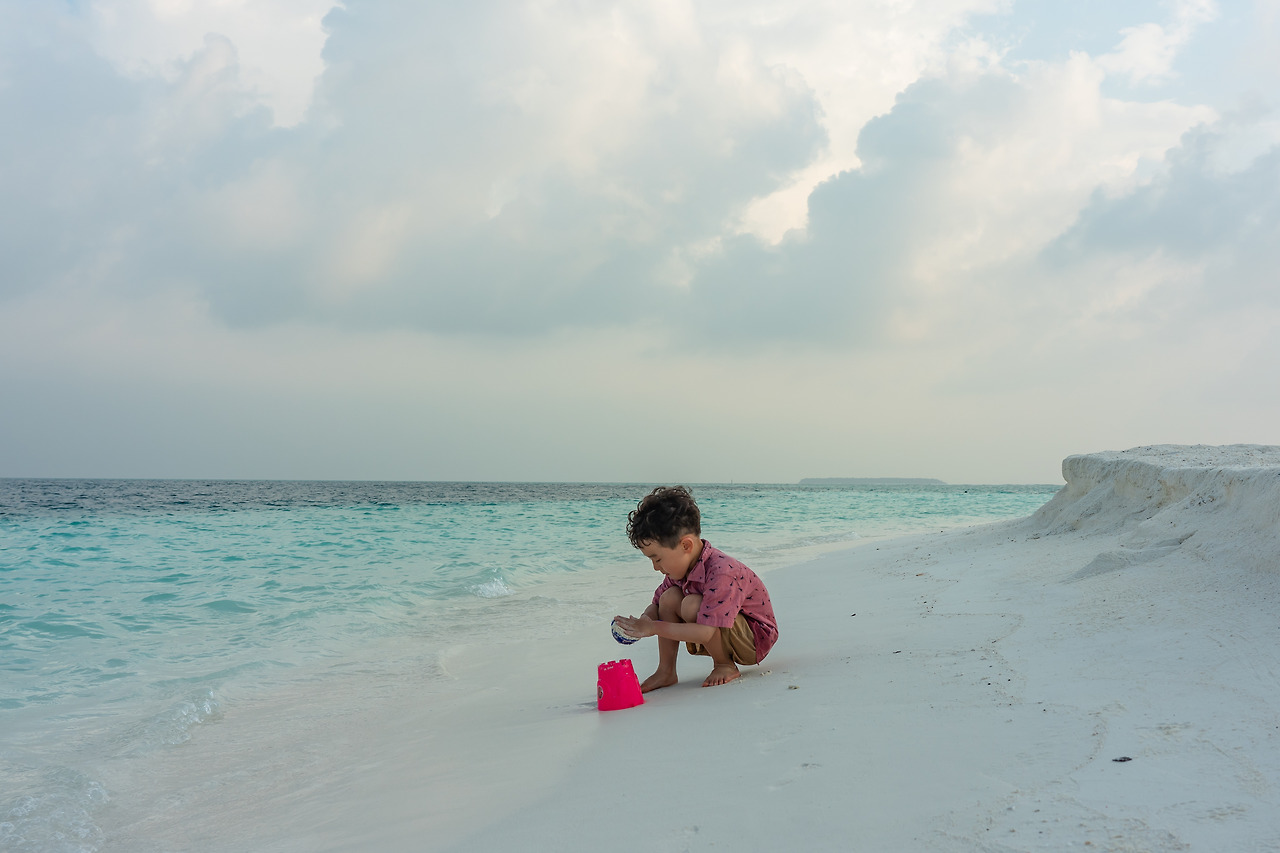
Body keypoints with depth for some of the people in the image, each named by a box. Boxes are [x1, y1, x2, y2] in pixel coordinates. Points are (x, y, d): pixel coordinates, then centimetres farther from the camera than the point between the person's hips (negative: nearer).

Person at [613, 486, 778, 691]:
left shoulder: (721, 573, -32)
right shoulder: (679, 566, -4)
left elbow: (705, 632, -38)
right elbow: (657, 605, 7)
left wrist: (654, 628, -35)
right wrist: (642, 622, -18)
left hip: (755, 639, -8)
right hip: (717, 638, 8)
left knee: (692, 605, -30)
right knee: (670, 597, -12)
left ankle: (725, 665, -9)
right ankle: (666, 672, -4)